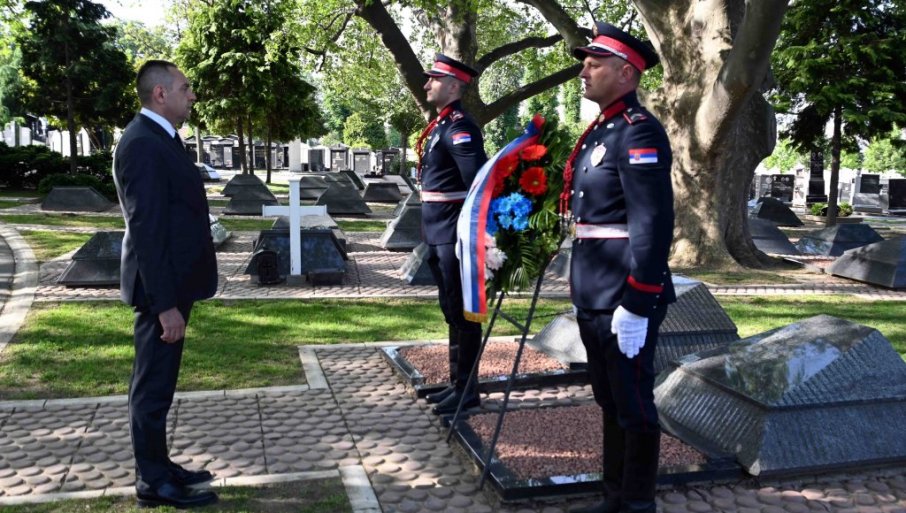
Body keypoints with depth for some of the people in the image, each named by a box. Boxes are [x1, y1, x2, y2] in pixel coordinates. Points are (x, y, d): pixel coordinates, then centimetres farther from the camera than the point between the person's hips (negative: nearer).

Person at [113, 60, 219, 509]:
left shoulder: (160, 138, 12)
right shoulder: (143, 144, -19)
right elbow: (147, 231, -23)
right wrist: (166, 303, -23)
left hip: (171, 283, 10)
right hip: (161, 288, -10)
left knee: (158, 383, 18)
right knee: (153, 386, 2)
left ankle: (157, 467, 31)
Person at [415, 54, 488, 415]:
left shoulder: (460, 126, -14)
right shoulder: (440, 125, 16)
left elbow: (477, 182, -22)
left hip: (454, 233, -10)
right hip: (438, 232, 10)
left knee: (462, 310, -1)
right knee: (450, 309, 15)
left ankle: (467, 390, 8)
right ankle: (456, 382, 26)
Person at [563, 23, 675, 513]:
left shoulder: (639, 132, -14)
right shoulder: (599, 131, 15)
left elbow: (653, 225, -21)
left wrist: (636, 305, -23)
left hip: (624, 299, -10)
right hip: (594, 295, 10)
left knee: (634, 405, 3)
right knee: (609, 401, 18)